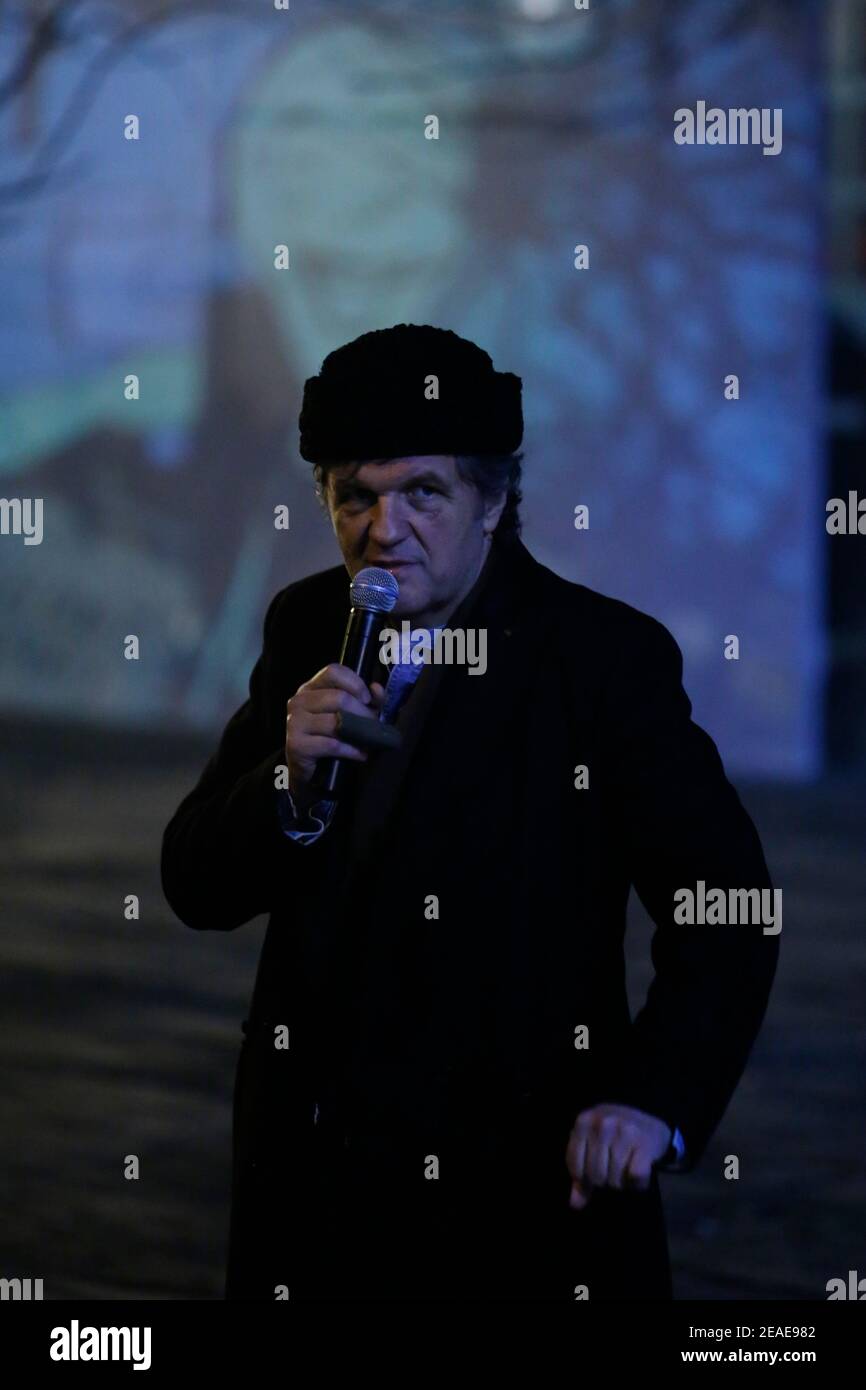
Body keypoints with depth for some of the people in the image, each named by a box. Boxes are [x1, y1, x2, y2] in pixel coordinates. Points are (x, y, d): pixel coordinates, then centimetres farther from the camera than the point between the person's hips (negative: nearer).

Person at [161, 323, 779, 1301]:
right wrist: (292, 783, -18)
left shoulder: (606, 657, -11)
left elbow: (725, 916, -13)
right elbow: (196, 890, 2)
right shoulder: (307, 630, 3)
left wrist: (654, 1096, -28)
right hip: (314, 1182, 4)